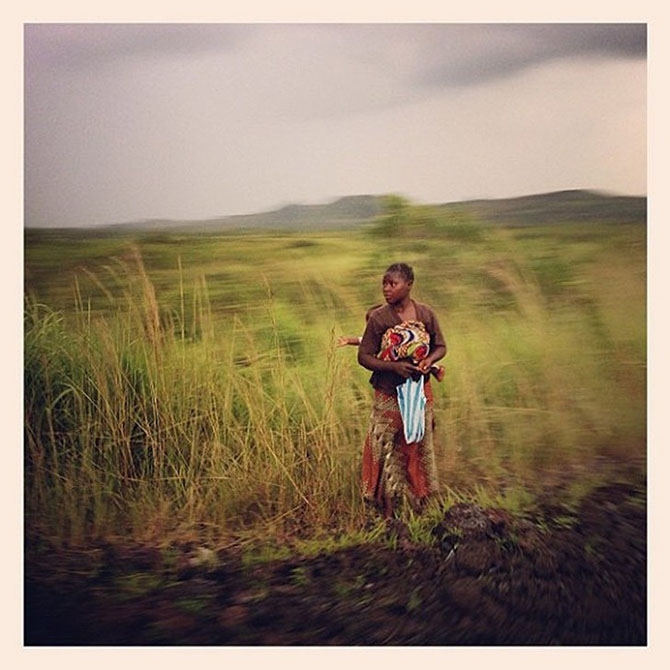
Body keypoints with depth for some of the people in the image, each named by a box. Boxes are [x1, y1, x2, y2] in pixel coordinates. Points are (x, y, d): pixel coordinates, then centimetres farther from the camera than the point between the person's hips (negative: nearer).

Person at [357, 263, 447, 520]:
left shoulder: (426, 314, -3)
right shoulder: (378, 318, -10)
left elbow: (440, 347, 7)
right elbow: (364, 357, -8)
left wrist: (429, 360, -15)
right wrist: (394, 366, -22)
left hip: (420, 392, 2)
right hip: (389, 394, -2)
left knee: (418, 446, 14)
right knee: (386, 449, 2)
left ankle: (419, 504, 32)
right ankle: (388, 511, 15)